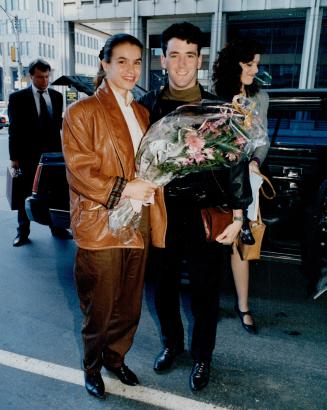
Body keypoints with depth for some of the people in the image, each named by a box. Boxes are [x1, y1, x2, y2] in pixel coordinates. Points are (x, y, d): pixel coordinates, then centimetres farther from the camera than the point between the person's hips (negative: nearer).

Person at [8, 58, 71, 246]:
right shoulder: (18, 97, -4)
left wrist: (60, 150, -2)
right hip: (28, 154, -2)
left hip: (53, 152, 3)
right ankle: (23, 231, 19)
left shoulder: (56, 96, 6)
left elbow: (57, 123, 11)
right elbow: (14, 129, -3)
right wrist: (14, 157, -5)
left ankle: (57, 227, 21)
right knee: (26, 193, 8)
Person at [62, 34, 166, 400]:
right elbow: (79, 172, -14)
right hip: (99, 228, -5)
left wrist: (150, 184, 2)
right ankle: (91, 366, 38)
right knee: (99, 309, 11)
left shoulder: (141, 112, 12)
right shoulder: (81, 112, -8)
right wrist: (123, 189, -18)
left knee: (129, 306, 16)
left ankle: (115, 357, 42)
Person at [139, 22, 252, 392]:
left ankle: (202, 356, 35)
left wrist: (237, 215, -8)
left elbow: (235, 162, -3)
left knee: (204, 290, 11)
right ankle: (171, 343, 43)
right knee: (163, 285, 17)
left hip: (205, 214, -1)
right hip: (161, 211, 2)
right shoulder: (148, 105, 1)